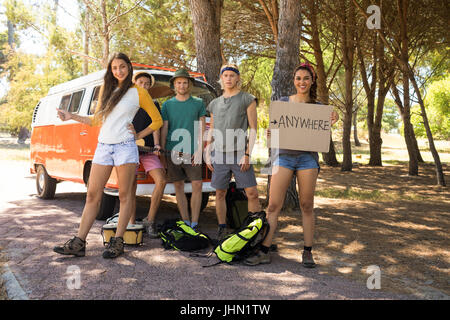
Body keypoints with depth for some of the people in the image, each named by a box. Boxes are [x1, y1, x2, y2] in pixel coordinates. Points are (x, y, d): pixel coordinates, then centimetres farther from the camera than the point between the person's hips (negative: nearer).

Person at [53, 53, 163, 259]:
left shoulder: (138, 92, 4)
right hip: (103, 147, 5)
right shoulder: (106, 89, 18)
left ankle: (118, 242, 7)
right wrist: (71, 117, 18)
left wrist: (139, 135, 3)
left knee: (124, 194, 0)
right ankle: (79, 243, 6)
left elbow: (157, 121, 8)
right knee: (92, 195, 3)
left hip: (125, 147, -4)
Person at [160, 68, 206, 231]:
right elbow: (164, 129, 9)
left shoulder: (198, 103, 8)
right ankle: (185, 222, 13)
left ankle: (194, 223, 0)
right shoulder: (167, 104, 9)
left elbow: (201, 128, 6)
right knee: (178, 186, 4)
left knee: (197, 185, -7)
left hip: (192, 152, -1)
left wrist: (199, 150, -4)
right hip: (172, 151, 1)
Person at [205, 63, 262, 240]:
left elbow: (253, 129, -1)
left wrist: (247, 154, -9)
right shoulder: (215, 103, 16)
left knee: (252, 193, -6)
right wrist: (207, 153, 12)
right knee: (220, 193, 7)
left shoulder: (247, 99, 4)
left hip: (240, 155, -3)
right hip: (219, 154, 4)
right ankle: (222, 229, 19)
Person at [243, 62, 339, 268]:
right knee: (273, 205, -5)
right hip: (284, 155, 0)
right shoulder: (283, 102, 10)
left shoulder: (318, 108, 10)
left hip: (307, 157, 0)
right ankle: (264, 251, 1)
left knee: (307, 206, 3)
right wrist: (271, 134, -9)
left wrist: (331, 123, -8)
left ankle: (307, 252, 13)